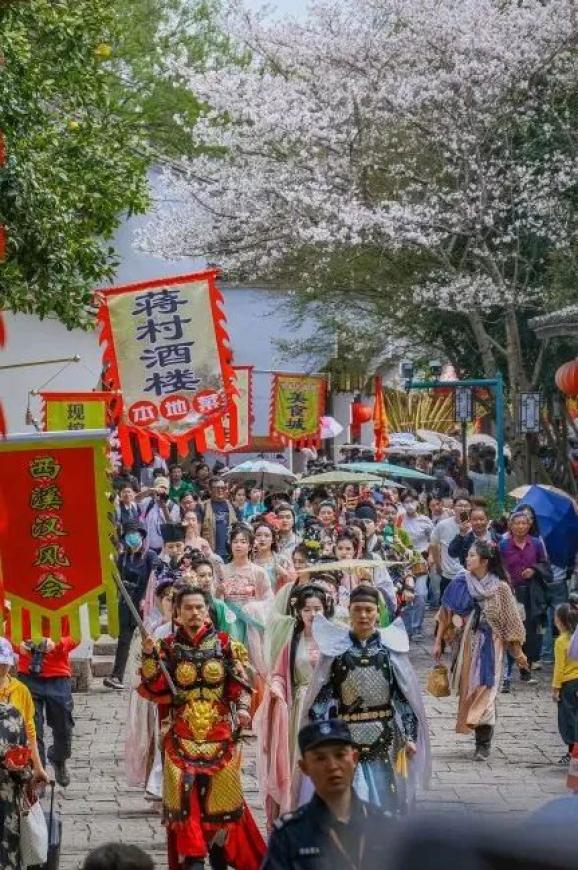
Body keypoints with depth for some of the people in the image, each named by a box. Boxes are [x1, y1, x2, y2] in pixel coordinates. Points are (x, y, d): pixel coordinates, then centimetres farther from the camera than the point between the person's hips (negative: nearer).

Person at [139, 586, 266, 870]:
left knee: (221, 795, 7)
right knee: (185, 796, -10)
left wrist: (242, 708, -15)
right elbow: (155, 689, -4)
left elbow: (239, 682, 2)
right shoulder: (168, 646, 2)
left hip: (220, 734, 1)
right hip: (182, 737, -1)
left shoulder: (224, 643, 2)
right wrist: (149, 656, -16)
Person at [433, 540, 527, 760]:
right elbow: (445, 614, 6)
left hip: (489, 645, -3)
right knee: (467, 689, 6)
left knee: (484, 691, -6)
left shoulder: (499, 588, -8)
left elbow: (511, 621, -3)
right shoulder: (460, 583, -2)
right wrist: (438, 641, 5)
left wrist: (518, 652, 1)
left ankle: (483, 744, 1)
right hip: (466, 644, 3)